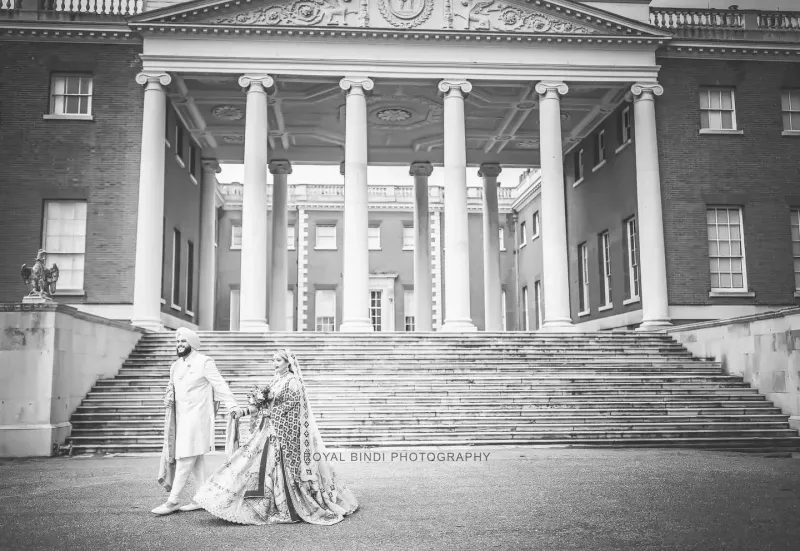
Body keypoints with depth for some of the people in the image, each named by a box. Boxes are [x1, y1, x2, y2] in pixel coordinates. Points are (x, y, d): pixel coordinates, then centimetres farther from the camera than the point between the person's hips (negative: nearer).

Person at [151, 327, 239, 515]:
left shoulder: (204, 362, -8)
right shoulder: (175, 366, 15)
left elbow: (220, 385, -12)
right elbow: (172, 389, 27)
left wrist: (233, 406, -20)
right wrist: (168, 399, 6)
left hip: (197, 417, -8)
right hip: (181, 417, 8)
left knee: (185, 458, -8)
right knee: (196, 459, 11)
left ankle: (173, 501, -4)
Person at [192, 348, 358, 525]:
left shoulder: (293, 381, -9)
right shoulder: (276, 381, 15)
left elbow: (289, 405, -15)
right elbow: (266, 405, 14)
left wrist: (267, 412, -12)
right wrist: (245, 410, 2)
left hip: (285, 432, -8)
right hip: (271, 431, 8)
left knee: (282, 466, -5)